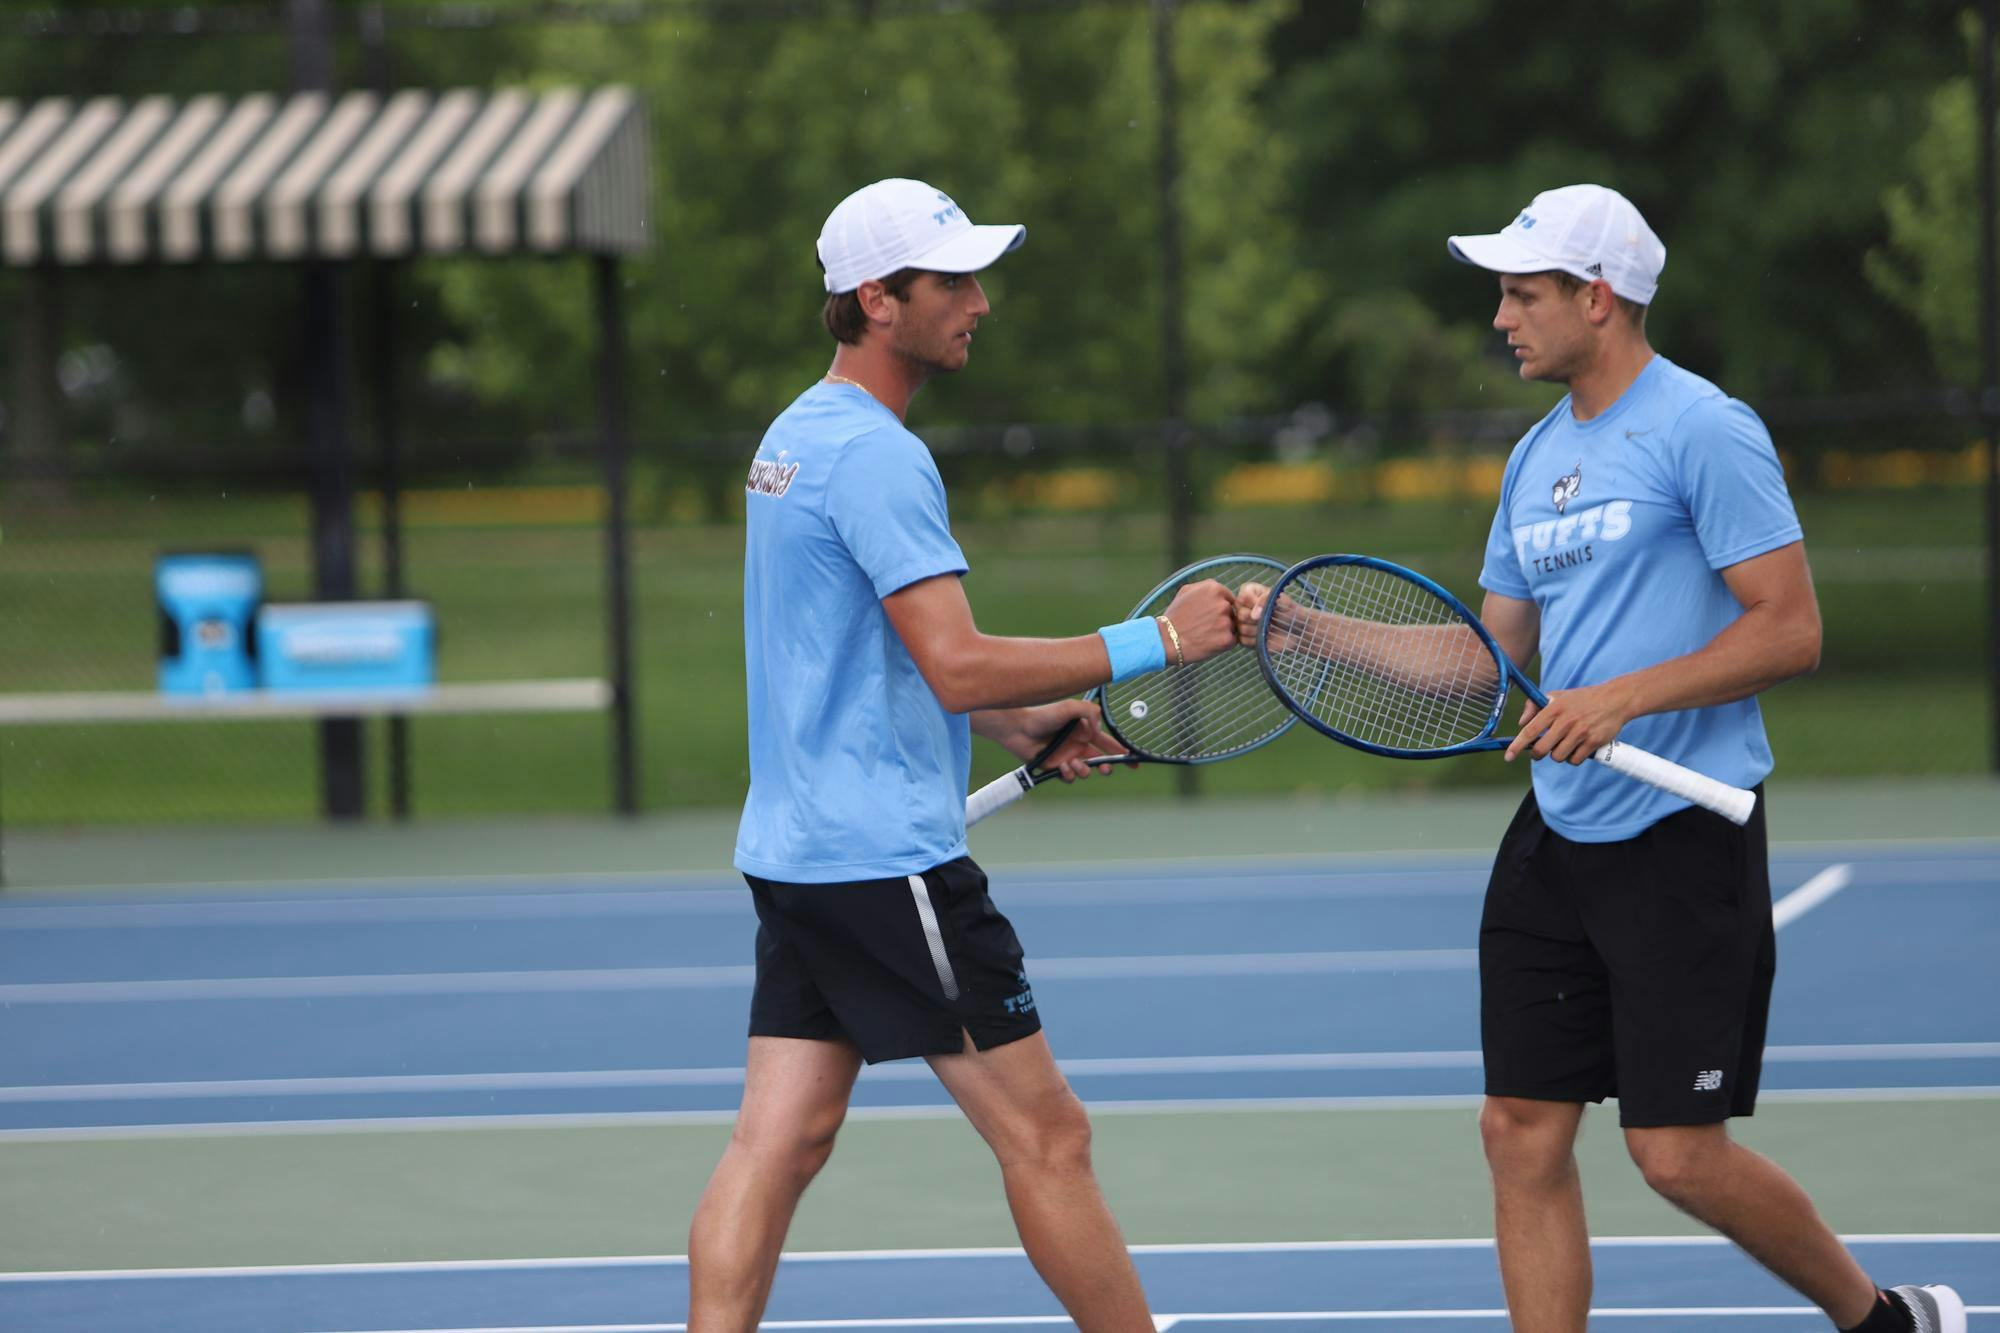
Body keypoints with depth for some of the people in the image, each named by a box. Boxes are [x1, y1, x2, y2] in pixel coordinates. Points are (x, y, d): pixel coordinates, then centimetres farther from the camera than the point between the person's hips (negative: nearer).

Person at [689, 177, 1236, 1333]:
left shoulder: (798, 436, 15)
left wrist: (1019, 722, 17)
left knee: (778, 1146, 4)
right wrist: (1153, 643, -18)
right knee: (1046, 1137, 0)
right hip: (889, 855, -10)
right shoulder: (873, 453, -16)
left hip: (795, 849, 10)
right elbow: (959, 665, -24)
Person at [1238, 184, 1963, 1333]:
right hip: (1557, 839, 8)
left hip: (1683, 837, -8)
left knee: (1679, 1153, -7)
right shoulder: (1537, 457, 14)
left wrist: (1625, 697, -23)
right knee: (1522, 1134, 2)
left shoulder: (1703, 429, -11)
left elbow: (1790, 631, -15)